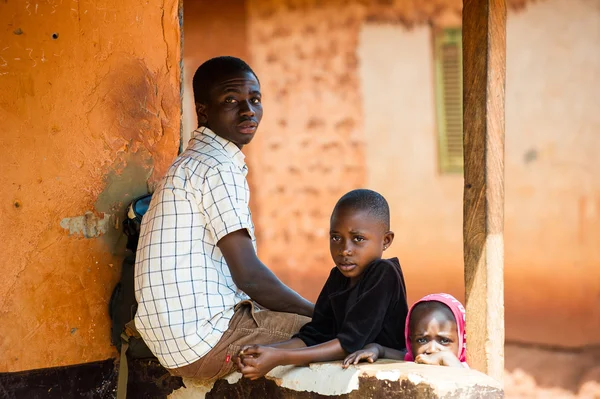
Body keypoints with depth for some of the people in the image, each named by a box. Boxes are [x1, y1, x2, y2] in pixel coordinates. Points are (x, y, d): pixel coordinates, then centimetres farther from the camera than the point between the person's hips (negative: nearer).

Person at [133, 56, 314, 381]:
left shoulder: (193, 164, 17)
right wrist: (319, 314, -6)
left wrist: (308, 311, 13)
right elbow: (248, 275, -19)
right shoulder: (219, 168, -14)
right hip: (205, 340, -10)